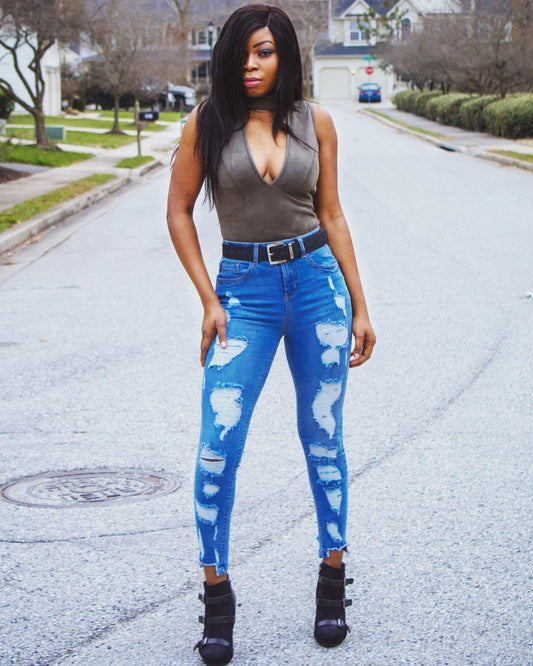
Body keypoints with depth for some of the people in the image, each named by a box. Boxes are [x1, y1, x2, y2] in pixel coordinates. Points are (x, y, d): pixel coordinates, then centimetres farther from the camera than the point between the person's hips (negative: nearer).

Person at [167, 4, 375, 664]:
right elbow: (178, 211, 4)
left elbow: (331, 216, 8)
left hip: (316, 281, 1)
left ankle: (332, 578, 23)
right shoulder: (207, 121, -1)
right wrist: (209, 301, -3)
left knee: (322, 437, 8)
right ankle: (217, 595, 5)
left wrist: (359, 307, 7)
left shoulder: (315, 121, 3)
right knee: (218, 445, -8)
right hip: (244, 288, -1)